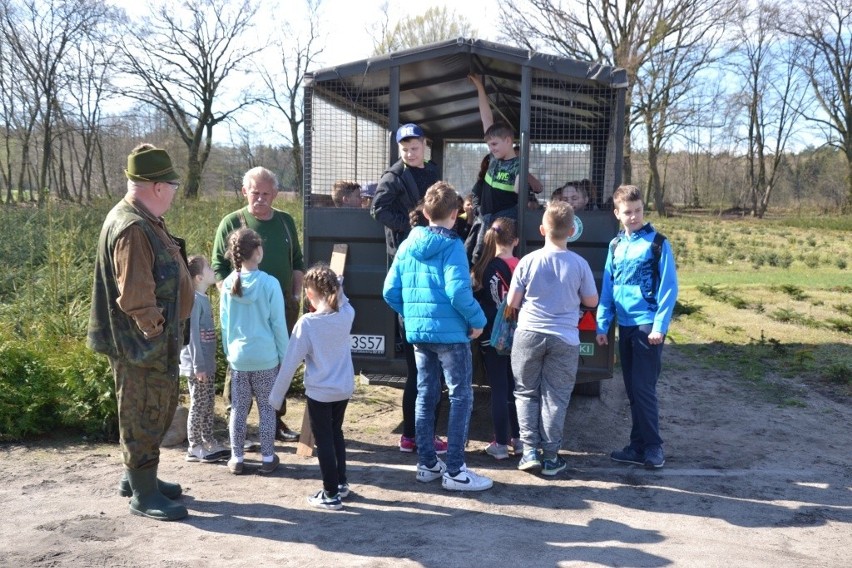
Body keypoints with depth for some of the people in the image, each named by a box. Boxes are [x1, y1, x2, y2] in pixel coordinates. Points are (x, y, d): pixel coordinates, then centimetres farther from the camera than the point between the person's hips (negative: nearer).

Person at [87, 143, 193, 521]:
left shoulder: (146, 220, 11)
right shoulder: (132, 228, -23)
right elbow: (135, 295, -29)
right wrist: (155, 330, -18)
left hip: (159, 342, 10)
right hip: (141, 345, -10)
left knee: (159, 411, 22)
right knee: (144, 417, 2)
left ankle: (136, 477, 37)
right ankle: (143, 495, 16)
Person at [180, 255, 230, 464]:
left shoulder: (204, 298, 11)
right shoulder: (194, 300, -17)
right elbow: (192, 335, -19)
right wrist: (198, 366, -19)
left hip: (208, 364, 9)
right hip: (197, 366, -9)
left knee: (209, 404, 15)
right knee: (198, 405, 0)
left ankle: (209, 442, 25)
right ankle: (194, 447, 10)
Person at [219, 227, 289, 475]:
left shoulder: (228, 284, -3)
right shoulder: (270, 283, -13)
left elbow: (224, 323, 6)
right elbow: (278, 324, -8)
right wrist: (284, 355, 2)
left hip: (238, 357, 3)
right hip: (265, 357, -3)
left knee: (238, 408, 11)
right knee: (267, 408, 9)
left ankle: (236, 459, 18)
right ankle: (268, 458, 15)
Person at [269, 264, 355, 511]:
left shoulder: (307, 323, -19)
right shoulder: (347, 314, -7)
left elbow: (290, 362, -14)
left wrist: (276, 396, -7)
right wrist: (337, 289, 9)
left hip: (320, 392, -5)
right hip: (344, 389, 5)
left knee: (324, 440, 8)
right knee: (336, 433, 24)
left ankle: (331, 495, 15)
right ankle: (341, 483, 34)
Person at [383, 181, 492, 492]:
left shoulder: (408, 245, 7)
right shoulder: (451, 246, -11)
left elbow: (390, 291, 6)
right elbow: (458, 291, -22)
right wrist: (478, 320, -8)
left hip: (417, 332, 7)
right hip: (450, 332, -6)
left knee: (425, 396, 15)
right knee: (461, 398, 1)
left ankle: (427, 463, 22)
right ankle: (455, 471, 2)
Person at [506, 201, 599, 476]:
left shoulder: (528, 261, -7)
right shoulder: (579, 264, -7)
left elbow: (512, 303, -2)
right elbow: (592, 301, 5)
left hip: (529, 334, 0)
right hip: (564, 338, 0)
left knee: (526, 393, 13)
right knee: (555, 397, 8)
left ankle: (530, 451, 10)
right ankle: (550, 456, 12)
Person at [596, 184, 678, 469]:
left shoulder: (657, 243, -6)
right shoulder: (615, 245, 10)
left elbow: (669, 286, -9)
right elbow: (607, 287, 12)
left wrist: (660, 326, -14)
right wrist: (603, 324, 8)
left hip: (648, 325, -6)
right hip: (625, 325, 6)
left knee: (643, 387, -5)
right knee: (632, 389, 10)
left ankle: (653, 446, 7)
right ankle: (638, 446, 19)